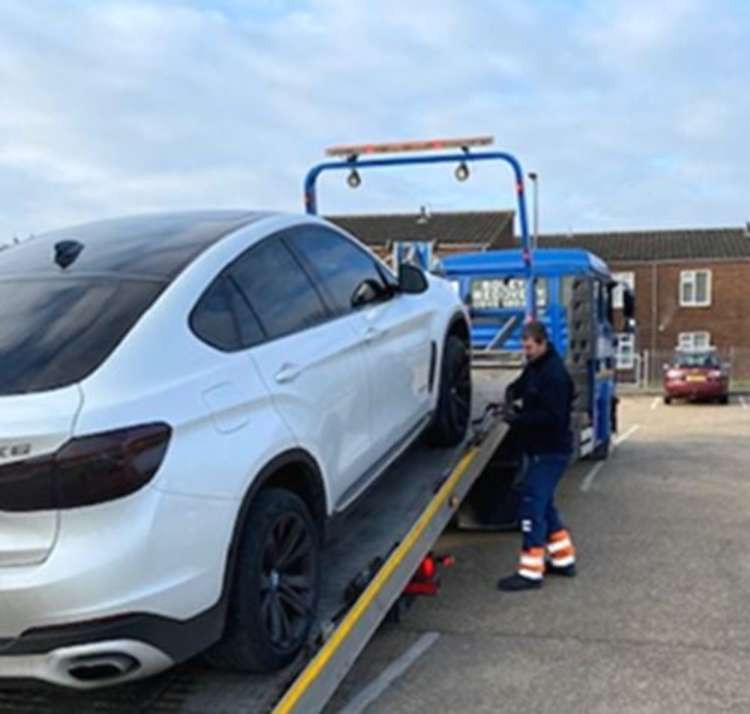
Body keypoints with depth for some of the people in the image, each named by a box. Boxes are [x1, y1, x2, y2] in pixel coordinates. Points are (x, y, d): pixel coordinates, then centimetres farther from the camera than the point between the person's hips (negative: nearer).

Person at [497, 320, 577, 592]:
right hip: (540, 448, 10)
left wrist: (518, 419, -21)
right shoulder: (535, 367, 11)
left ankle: (530, 572, -6)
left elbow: (553, 416, -25)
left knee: (533, 505, -10)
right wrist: (511, 398, 1)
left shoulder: (554, 374, -20)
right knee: (543, 504, 18)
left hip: (551, 451, -10)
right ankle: (563, 559, 30)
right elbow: (519, 386, 24)